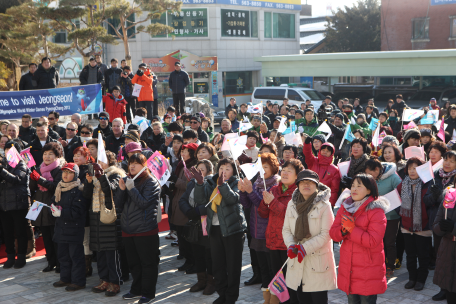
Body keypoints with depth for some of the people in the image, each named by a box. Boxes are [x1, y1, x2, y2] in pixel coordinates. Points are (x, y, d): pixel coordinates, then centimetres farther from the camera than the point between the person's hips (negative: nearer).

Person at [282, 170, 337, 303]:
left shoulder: (324, 206, -7)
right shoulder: (292, 204, 8)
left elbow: (326, 234, -11)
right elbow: (286, 229, 10)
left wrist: (305, 248, -19)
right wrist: (291, 245, -9)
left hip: (318, 261, -5)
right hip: (297, 260, 5)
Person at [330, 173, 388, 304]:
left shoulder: (376, 211, -11)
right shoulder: (344, 207, 9)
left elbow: (372, 241, -20)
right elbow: (333, 233, 3)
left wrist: (352, 229, -21)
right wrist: (343, 230, -18)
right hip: (348, 268, 6)